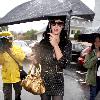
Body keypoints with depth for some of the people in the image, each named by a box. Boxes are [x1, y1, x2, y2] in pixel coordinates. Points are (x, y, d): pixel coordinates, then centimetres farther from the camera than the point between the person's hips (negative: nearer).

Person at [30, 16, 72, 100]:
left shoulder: (66, 43, -7)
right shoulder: (43, 42, -2)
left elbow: (64, 64, -20)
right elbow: (36, 62, 4)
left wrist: (55, 45, -25)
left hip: (57, 82, -2)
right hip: (43, 80, 2)